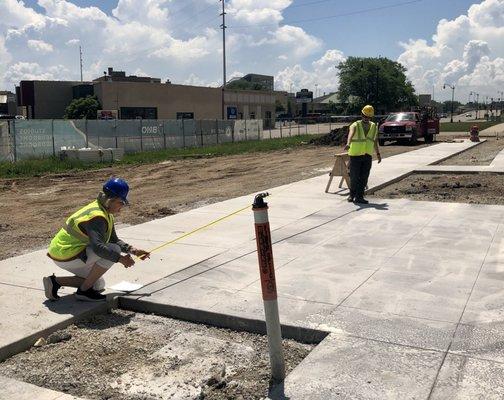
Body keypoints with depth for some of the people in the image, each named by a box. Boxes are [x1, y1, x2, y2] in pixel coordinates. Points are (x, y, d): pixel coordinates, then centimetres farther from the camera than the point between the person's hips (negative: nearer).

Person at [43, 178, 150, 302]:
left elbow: (114, 240, 13)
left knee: (98, 285, 19)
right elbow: (98, 247, -36)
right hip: (65, 256, -10)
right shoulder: (97, 217, -25)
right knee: (114, 250, -21)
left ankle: (55, 281, 13)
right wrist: (120, 258, -30)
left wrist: (133, 250, 0)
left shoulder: (106, 213, 8)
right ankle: (84, 291, -11)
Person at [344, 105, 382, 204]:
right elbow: (351, 134, -30)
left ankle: (359, 197, 10)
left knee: (364, 177, 2)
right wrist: (348, 144, -50)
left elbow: (375, 141, 17)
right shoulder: (355, 125, -8)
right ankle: (352, 194, 22)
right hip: (355, 155, -3)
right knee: (354, 177, 2)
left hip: (368, 156, 4)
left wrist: (378, 153, 13)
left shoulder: (374, 127, 8)